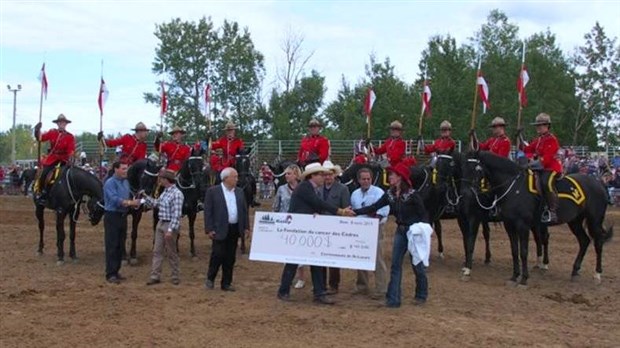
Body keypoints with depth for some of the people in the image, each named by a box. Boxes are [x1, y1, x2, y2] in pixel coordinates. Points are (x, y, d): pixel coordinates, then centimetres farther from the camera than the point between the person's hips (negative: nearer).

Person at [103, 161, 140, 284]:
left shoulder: (125, 182, 12)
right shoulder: (110, 183, -13)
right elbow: (115, 199, -24)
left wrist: (135, 202, -5)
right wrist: (130, 202, -31)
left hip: (123, 216, 8)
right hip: (112, 217, -8)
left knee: (120, 245, 11)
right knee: (112, 246, -5)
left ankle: (116, 271, 20)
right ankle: (110, 274, -1)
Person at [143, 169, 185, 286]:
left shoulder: (176, 194, -19)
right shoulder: (165, 192, 8)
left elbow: (176, 215, -22)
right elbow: (156, 204, 23)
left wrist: (170, 230, -26)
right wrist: (145, 197, 11)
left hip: (170, 225, -8)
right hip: (161, 224, 8)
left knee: (171, 252, 4)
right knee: (157, 251, 8)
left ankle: (175, 277, 17)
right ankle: (155, 276, 13)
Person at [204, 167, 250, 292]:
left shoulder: (239, 192, 11)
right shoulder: (213, 191, -4)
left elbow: (244, 210, 14)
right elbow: (208, 211, -6)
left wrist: (246, 226, 7)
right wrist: (209, 229, -12)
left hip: (235, 229, 5)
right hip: (220, 229, -5)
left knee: (230, 258, 8)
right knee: (218, 254, -5)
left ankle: (226, 283, 17)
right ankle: (210, 279, 16)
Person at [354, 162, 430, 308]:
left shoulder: (412, 195, -17)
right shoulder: (390, 194, -1)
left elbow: (424, 214, -13)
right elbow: (373, 207, -3)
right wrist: (355, 211, -12)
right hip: (401, 231, 5)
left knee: (417, 264, 7)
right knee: (395, 265, 1)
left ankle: (421, 295, 27)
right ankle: (393, 298, 3)